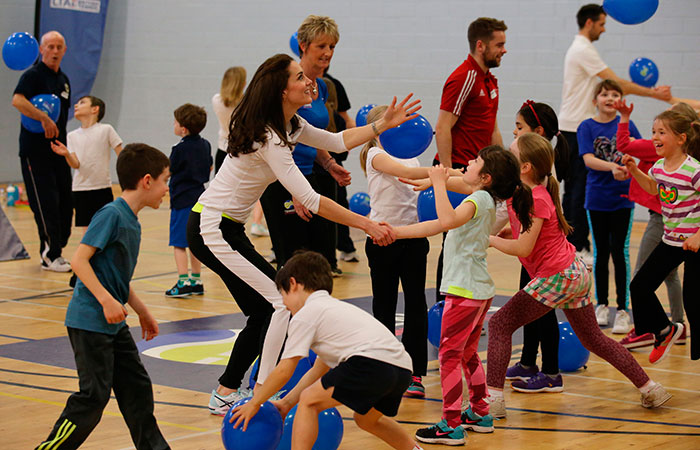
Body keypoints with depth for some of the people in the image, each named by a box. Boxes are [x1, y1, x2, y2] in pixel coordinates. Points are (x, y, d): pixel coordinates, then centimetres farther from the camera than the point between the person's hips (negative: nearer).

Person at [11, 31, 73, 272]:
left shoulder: (64, 80, 15)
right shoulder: (33, 75, -9)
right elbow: (17, 100, -27)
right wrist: (44, 119, -34)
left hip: (58, 150, 7)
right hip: (35, 150, -7)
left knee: (65, 204, 6)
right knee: (46, 204, -8)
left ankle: (56, 250, 17)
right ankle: (50, 256, -2)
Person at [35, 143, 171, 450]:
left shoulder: (131, 221, 12)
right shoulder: (111, 214, -16)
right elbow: (79, 260, -21)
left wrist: (142, 312, 25)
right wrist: (107, 300, -26)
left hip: (113, 322, 9)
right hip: (90, 321, -9)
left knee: (136, 385, 12)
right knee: (95, 394, -7)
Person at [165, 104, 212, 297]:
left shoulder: (180, 150, -15)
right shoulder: (205, 145, 7)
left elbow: (167, 171, -6)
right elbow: (209, 168, 18)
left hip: (182, 200, -8)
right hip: (199, 198, 8)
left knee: (178, 243, -5)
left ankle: (183, 282, -10)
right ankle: (196, 280, 20)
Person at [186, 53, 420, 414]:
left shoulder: (290, 125, 6)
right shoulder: (268, 137, -24)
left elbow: (338, 141, 18)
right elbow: (310, 201, -26)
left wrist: (384, 124, 9)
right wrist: (366, 225, -23)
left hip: (226, 228, 10)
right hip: (211, 230, -10)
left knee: (263, 312, 12)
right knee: (283, 302, -12)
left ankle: (226, 394, 20)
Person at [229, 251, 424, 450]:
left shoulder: (305, 315, 8)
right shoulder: (336, 307, 34)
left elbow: (284, 370, 8)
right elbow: (319, 370, 36)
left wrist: (254, 403, 20)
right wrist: (286, 402, 36)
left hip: (372, 362, -9)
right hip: (403, 368, 9)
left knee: (309, 401, 1)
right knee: (366, 418, 32)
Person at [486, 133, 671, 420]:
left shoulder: (535, 200, -19)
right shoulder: (520, 192, 8)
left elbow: (522, 248, -23)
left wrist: (489, 239, -12)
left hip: (557, 278, -10)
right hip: (575, 273, 10)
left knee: (500, 324, -7)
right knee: (593, 339, 19)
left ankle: (493, 399, -12)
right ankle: (650, 389, 22)